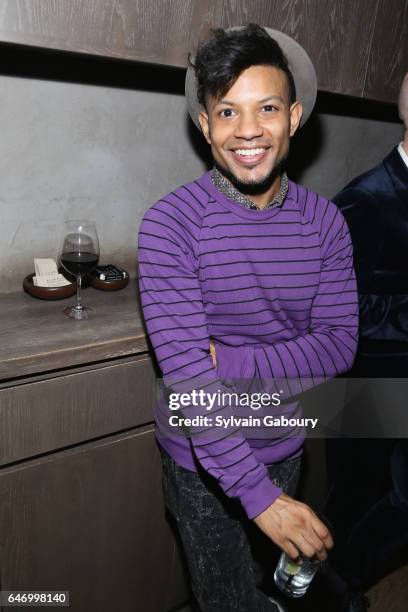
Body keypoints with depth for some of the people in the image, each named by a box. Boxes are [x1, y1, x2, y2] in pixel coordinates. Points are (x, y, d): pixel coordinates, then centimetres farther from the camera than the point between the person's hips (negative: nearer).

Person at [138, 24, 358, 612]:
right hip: (203, 458, -3)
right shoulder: (170, 223, -22)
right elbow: (187, 371, -27)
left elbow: (338, 344, -12)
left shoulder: (325, 222, -9)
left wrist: (231, 362, -25)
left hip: (284, 446, 4)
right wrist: (260, 495, -29)